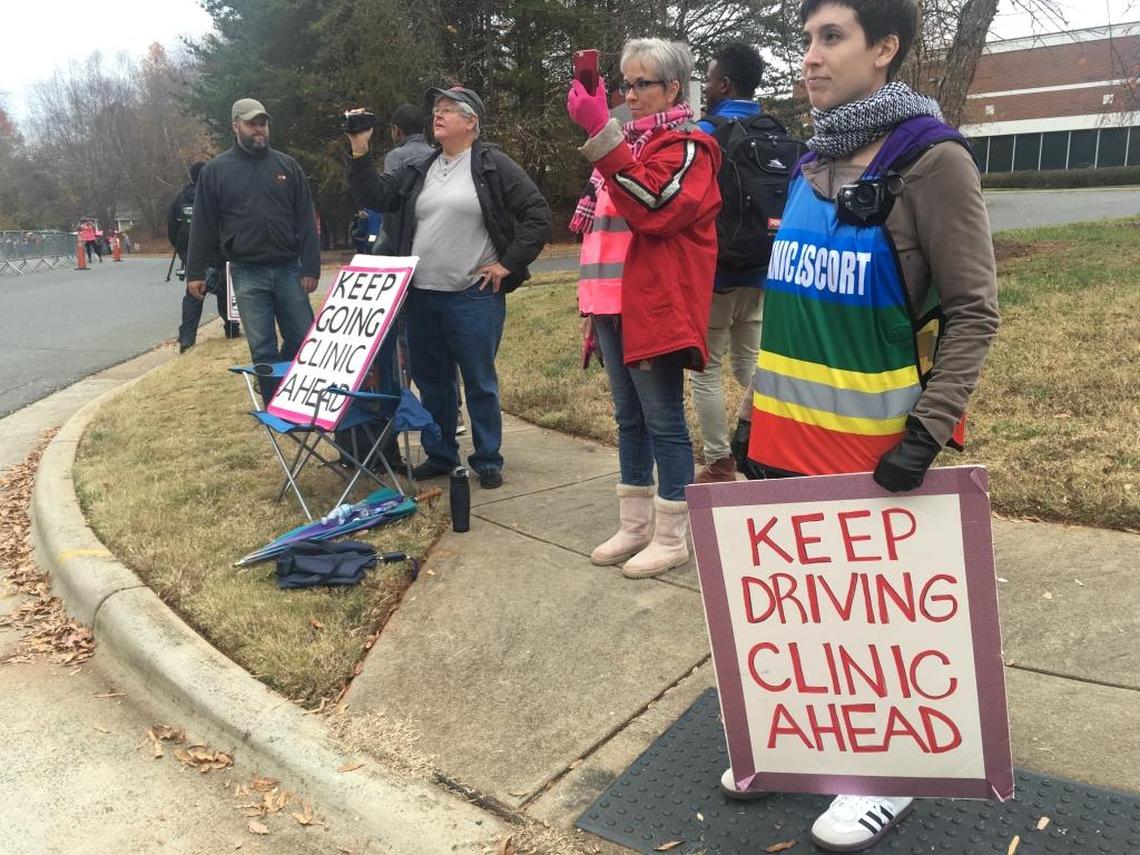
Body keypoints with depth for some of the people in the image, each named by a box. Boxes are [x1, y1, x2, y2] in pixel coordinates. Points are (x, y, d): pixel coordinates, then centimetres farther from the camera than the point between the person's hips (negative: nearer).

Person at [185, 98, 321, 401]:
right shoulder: (215, 170, 5)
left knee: (303, 340, 3)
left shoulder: (287, 165, 7)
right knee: (262, 349, 2)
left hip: (288, 270, 1)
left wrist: (311, 267, -4)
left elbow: (306, 221, 4)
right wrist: (195, 272, 1)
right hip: (247, 274, -1)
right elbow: (203, 226, 5)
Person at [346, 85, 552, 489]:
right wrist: (359, 153, -5)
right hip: (421, 296, 6)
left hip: (474, 297, -5)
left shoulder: (493, 166, -2)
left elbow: (537, 215, -6)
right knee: (432, 381, 13)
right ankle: (439, 456, 28)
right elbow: (376, 196, 7)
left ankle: (488, 461, 17)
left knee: (480, 383, 3)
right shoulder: (418, 170, 14)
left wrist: (509, 264, -9)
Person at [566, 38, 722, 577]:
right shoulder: (629, 142, 20)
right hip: (614, 304, 9)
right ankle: (634, 526, 24)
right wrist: (594, 297, 17)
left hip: (654, 307, -9)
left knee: (663, 421, -3)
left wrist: (601, 132, -27)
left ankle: (672, 537, 8)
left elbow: (652, 202, -25)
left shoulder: (686, 147, -5)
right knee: (628, 418, 13)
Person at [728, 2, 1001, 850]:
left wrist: (926, 433, -19)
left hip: (873, 443, -6)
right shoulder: (813, 163, 10)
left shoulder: (931, 161, -10)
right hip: (792, 433, 6)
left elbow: (974, 313, -11)